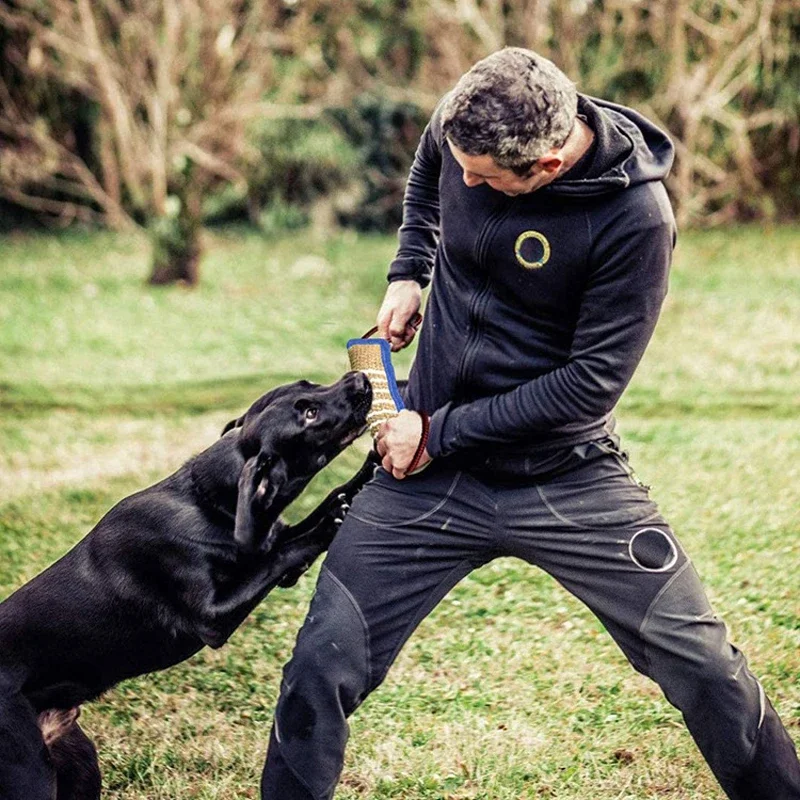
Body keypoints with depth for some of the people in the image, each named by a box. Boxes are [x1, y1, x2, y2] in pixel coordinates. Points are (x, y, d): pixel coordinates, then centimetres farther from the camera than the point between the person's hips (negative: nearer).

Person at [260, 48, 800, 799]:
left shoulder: (635, 217, -22)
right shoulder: (458, 126, -9)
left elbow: (590, 383, -19)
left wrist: (440, 431, -15)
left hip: (570, 481, -3)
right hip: (428, 472, 3)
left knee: (702, 665, -2)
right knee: (322, 670, -3)